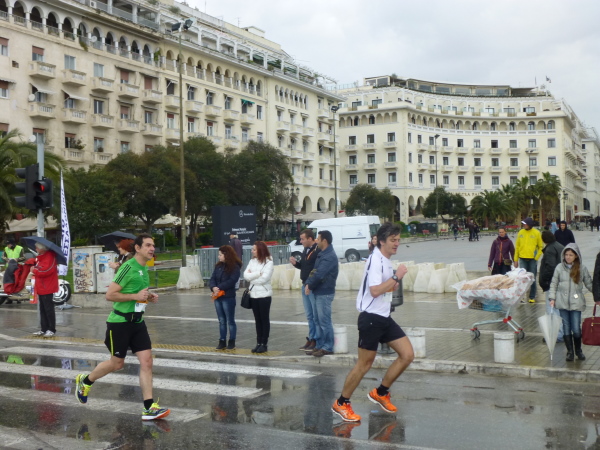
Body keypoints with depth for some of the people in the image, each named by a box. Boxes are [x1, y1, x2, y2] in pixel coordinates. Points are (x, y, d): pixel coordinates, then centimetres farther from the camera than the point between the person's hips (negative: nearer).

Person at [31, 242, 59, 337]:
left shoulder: (49, 257, -14)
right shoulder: (40, 257, 16)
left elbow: (46, 271, -24)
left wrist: (34, 271, -11)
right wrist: (34, 269, 1)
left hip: (47, 289, -10)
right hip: (41, 288, 10)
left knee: (49, 309, -3)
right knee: (42, 310, 11)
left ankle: (52, 330, 3)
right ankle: (44, 329, 17)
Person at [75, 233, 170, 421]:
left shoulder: (145, 269, 10)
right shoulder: (128, 267, -17)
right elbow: (110, 295, -19)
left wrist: (149, 297, 7)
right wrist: (136, 296, -23)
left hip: (137, 321, 7)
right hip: (120, 321, -7)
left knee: (146, 361, -3)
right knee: (117, 363, 7)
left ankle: (149, 408, -2)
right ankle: (85, 381, 34)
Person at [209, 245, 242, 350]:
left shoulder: (235, 267, -9)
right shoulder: (218, 266, 10)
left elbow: (231, 281, -18)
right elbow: (212, 279, 5)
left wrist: (219, 288, -20)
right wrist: (213, 287, -15)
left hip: (228, 298, -6)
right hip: (218, 297, 6)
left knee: (230, 321, 4)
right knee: (221, 321, 12)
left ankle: (232, 341, 12)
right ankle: (222, 341, 19)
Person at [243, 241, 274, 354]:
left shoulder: (268, 262, -10)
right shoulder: (252, 261, 8)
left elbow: (264, 278, -20)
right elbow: (246, 275, -3)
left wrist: (252, 276, -8)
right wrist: (258, 274, -14)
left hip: (264, 295, -6)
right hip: (253, 294, 6)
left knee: (264, 319, 3)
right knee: (257, 320, 11)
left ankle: (264, 344, 8)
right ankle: (258, 343, 17)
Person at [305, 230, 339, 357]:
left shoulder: (329, 256, -17)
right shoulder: (322, 254, 15)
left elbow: (319, 274, -22)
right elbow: (314, 271, 15)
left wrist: (309, 285, -9)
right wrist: (308, 283, 0)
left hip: (325, 293, -10)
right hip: (319, 292, 10)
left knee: (324, 321, -4)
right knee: (319, 320, 14)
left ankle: (327, 347, 2)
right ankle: (320, 345, 22)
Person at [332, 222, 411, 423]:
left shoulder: (386, 261, 12)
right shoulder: (375, 260, -16)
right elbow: (374, 290, -26)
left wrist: (393, 284, 6)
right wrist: (397, 277, -21)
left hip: (384, 318, 9)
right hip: (371, 318, -9)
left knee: (407, 355, 4)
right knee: (364, 363, -1)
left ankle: (380, 393, 19)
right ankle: (341, 404, 15)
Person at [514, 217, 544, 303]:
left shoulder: (537, 233, -2)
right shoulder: (521, 232, 5)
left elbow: (541, 247, 2)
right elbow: (517, 246, 9)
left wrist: (537, 257, -9)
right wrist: (516, 259, 6)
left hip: (532, 259, -2)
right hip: (522, 259, 2)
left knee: (532, 279, 4)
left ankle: (532, 297, 11)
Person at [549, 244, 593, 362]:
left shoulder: (582, 268, 2)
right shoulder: (559, 267, 2)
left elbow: (589, 284, 8)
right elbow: (553, 284, 7)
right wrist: (552, 298, 0)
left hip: (576, 302, -1)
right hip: (563, 302, 1)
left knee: (576, 328, -3)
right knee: (566, 327, 5)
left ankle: (578, 350, 18)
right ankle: (570, 351, 16)